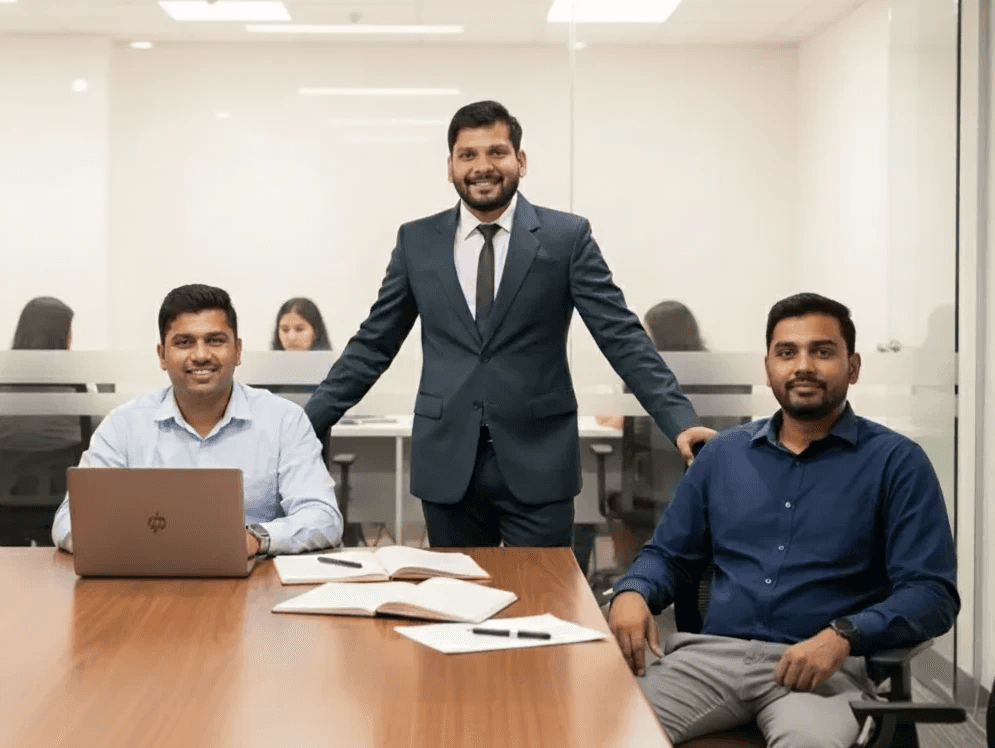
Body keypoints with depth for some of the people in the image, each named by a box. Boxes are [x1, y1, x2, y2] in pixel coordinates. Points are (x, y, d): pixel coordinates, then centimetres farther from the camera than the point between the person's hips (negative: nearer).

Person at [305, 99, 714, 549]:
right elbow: (373, 345, 10)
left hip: (537, 461, -2)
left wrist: (680, 421, -14)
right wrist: (306, 422, 5)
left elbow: (622, 338, -3)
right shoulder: (417, 241, 6)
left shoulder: (567, 237, -1)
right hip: (447, 462, 2)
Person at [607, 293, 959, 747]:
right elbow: (668, 553, 21)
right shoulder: (723, 453, 16)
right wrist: (631, 594, -3)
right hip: (711, 654, 3)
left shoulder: (896, 462, 3)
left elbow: (932, 593, -4)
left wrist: (842, 636, -21)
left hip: (826, 667, -3)